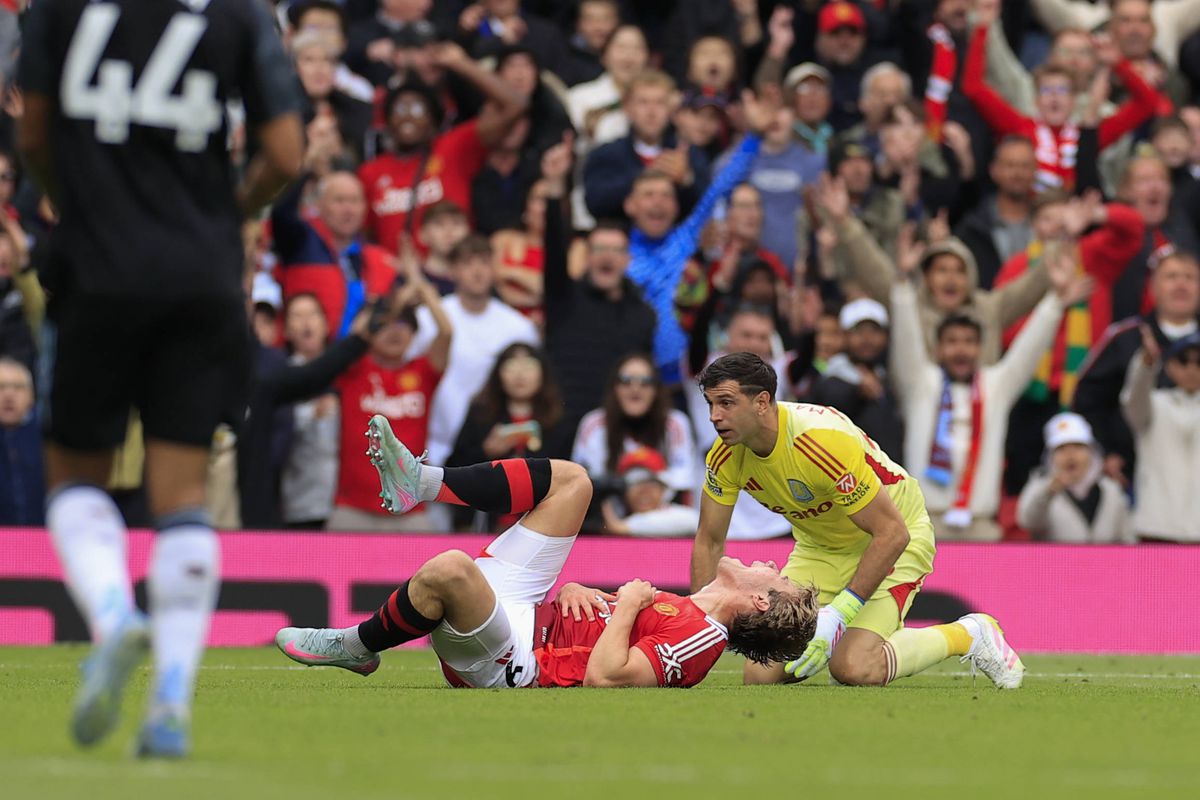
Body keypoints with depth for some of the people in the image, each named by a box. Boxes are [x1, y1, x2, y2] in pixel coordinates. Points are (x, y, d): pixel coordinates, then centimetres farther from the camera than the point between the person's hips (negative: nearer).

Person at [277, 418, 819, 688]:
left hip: (510, 660, -10)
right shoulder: (680, 610, 16)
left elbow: (603, 675, -26)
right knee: (570, 480, 12)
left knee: (451, 568, -39)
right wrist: (574, 591, 0)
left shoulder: (700, 637, -13)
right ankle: (419, 484, 1)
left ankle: (357, 647, -10)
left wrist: (628, 605, -14)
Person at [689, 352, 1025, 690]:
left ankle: (969, 634, -1)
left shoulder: (823, 443, -34)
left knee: (853, 670, -26)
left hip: (891, 543, -6)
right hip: (819, 547, 6)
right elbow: (709, 541, -2)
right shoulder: (726, 456, -14)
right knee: (761, 673, -12)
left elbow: (892, 533, -31)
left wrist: (838, 613, -35)